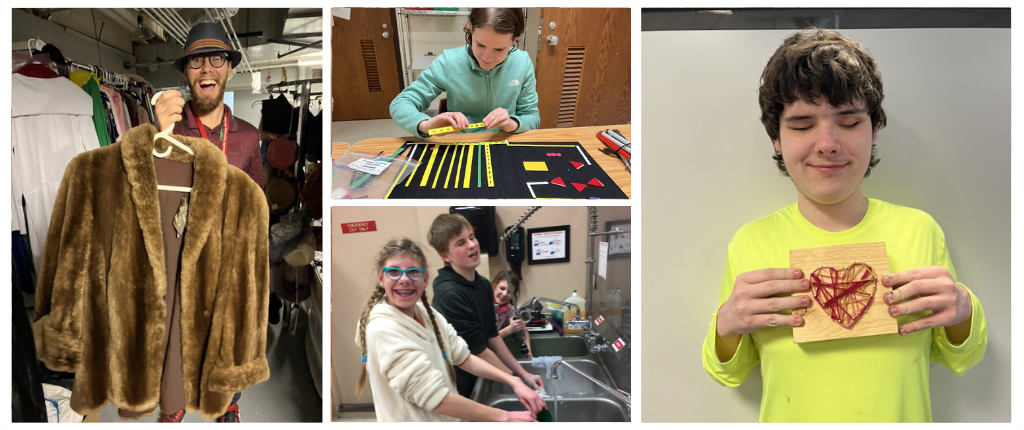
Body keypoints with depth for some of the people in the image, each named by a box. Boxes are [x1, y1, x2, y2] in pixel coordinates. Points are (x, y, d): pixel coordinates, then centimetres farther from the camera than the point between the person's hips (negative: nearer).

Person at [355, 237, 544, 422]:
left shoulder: (426, 314, -2)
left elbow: (464, 358, 2)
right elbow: (436, 398, -27)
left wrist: (513, 381, -12)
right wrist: (505, 417, -23)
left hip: (446, 419, 7)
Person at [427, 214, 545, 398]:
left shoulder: (484, 285, 1)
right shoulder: (450, 294, -25)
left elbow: (492, 336, 7)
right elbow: (480, 352, -20)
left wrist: (524, 374, 3)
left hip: (478, 381, 7)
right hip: (459, 389, -7)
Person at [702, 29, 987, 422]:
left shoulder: (920, 231, -13)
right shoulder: (749, 244, -16)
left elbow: (960, 360, 1)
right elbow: (730, 375, -4)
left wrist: (963, 313, -19)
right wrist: (725, 327, -23)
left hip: (902, 416, 1)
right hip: (786, 416, -1)